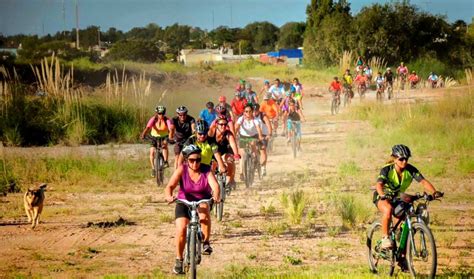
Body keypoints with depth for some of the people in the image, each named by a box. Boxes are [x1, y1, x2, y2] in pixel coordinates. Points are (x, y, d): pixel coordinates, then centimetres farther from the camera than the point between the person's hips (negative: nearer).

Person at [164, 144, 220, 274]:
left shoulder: (206, 171, -14)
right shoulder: (182, 170, -14)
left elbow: (215, 185, -29)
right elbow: (170, 186, -24)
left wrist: (216, 196, -51)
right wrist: (169, 197, -47)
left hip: (203, 201, 0)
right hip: (184, 203, 0)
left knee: (204, 211, -36)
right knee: (181, 229, -20)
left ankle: (206, 243, -20)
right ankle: (179, 260, 0)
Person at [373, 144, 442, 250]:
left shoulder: (410, 170, -17)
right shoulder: (387, 170, -26)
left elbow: (423, 181, -28)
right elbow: (379, 184, -42)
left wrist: (434, 192, -47)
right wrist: (383, 195, -64)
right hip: (382, 197, -4)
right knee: (388, 209, -38)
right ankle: (385, 238, -29)